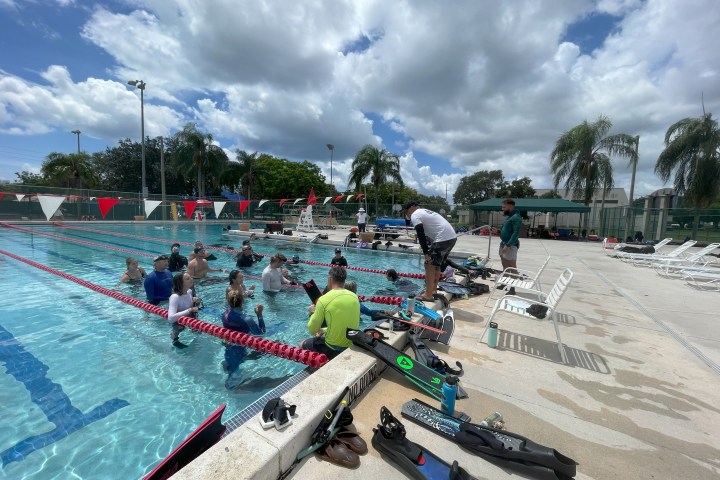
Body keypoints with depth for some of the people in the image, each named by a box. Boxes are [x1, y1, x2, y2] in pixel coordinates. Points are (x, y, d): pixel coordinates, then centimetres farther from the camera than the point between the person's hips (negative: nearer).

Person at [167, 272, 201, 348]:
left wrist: (197, 302, -11)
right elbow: (171, 318, -40)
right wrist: (190, 310, -34)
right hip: (178, 322, -4)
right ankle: (175, 339, 3)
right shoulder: (175, 297, -28)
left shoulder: (189, 291, -9)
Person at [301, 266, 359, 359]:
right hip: (352, 346, 5)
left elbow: (312, 330, -7)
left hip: (333, 349, -5)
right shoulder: (354, 296, -3)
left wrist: (313, 313, 10)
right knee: (321, 334, 31)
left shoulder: (324, 299, -18)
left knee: (303, 344, 21)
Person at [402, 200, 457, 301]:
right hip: (452, 237, 10)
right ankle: (433, 290, 29)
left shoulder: (415, 215, -2)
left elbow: (421, 235, -12)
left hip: (443, 239, -10)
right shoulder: (425, 211, 27)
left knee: (429, 265, -2)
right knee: (436, 264, 20)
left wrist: (426, 253, -12)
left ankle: (428, 295, 3)